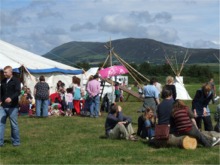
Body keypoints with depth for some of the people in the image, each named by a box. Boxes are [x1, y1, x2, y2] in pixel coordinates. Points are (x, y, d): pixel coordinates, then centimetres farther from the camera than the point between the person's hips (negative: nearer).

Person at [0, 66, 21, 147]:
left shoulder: (16, 81, -5)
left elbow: (18, 92, -17)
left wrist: (11, 98, -33)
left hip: (12, 107, -5)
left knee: (14, 124, 3)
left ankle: (16, 141, 15)